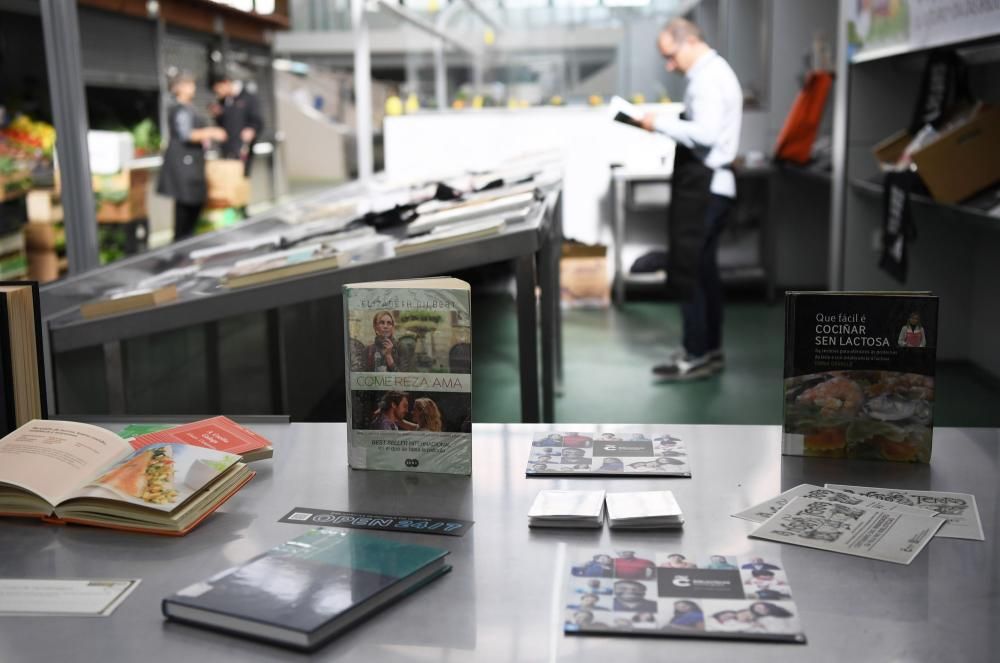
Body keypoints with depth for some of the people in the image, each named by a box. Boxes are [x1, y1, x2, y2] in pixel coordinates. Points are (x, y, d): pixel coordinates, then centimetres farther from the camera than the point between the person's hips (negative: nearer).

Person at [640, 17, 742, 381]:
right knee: (702, 269, 15)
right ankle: (710, 349, 23)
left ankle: (696, 356, 0)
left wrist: (661, 123, -20)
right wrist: (666, 125, 9)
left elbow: (705, 133, -27)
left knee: (685, 271, -6)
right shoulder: (711, 72, 16)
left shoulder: (708, 78, -16)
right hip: (706, 184, 11)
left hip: (703, 187, -11)